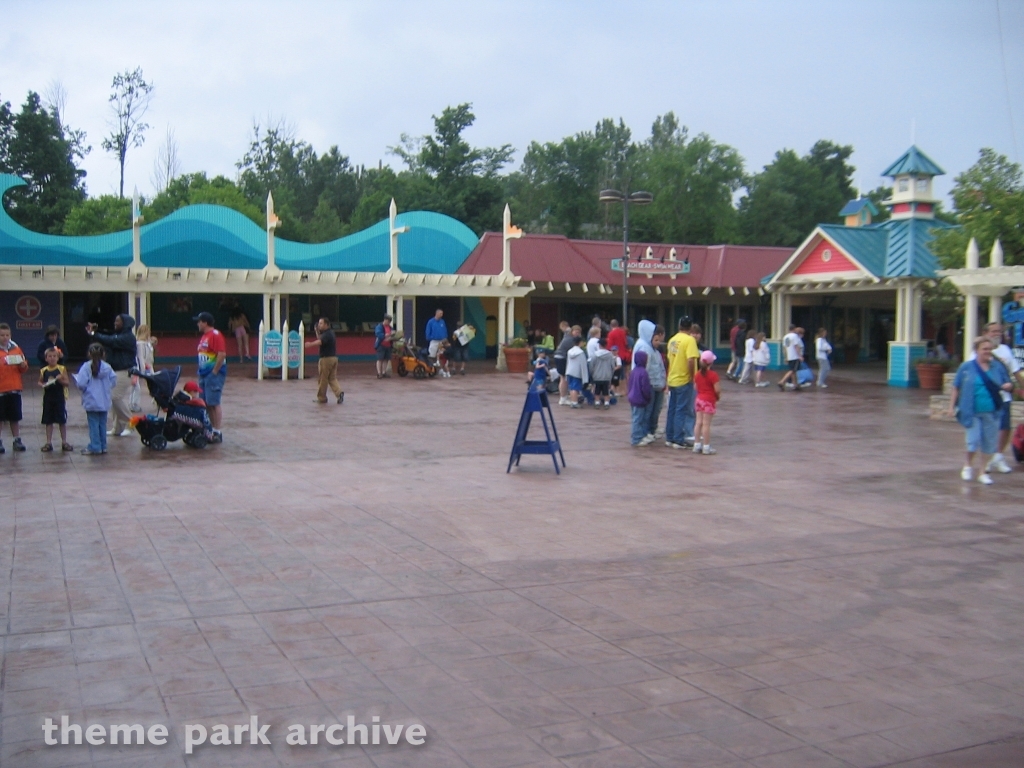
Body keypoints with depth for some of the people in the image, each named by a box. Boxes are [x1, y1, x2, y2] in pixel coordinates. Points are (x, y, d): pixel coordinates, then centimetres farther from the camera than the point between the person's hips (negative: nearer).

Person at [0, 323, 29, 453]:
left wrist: (23, 365, -8)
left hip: (15, 389, 3)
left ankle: (17, 441, 15)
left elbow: (24, 369, 14)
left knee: (15, 417, 8)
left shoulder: (16, 349, 8)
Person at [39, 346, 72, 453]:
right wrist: (42, 385, -11)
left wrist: (61, 380, -24)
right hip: (48, 398, 2)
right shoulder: (43, 370, 2)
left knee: (62, 420, 4)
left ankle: (64, 442, 13)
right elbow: (40, 381, 11)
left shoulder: (62, 369, -4)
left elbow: (67, 382, -5)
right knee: (48, 421, 7)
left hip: (60, 398, -2)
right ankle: (48, 443, 14)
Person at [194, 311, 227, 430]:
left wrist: (214, 372, -18)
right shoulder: (204, 336, 18)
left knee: (214, 403, -9)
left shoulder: (215, 335, -12)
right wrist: (200, 371, 14)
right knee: (206, 404, 10)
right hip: (204, 375, 9)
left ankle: (217, 431, -6)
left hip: (214, 374, -9)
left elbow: (222, 354, -20)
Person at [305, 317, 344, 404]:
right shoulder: (330, 333, 15)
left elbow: (320, 341, -35)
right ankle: (339, 392, -10)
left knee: (322, 379, 2)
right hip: (334, 358, 9)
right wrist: (317, 331, 11)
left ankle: (321, 398, 11)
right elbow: (320, 339, 21)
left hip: (326, 359, -9)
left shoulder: (327, 334, -16)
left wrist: (310, 344, -50)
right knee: (332, 378, 9)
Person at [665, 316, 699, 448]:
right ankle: (678, 440, 1)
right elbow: (690, 360, -24)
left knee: (672, 410, 13)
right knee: (682, 411, -1)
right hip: (684, 381, -7)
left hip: (672, 380, 7)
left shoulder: (672, 340, 8)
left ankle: (669, 438, 18)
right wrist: (692, 377, -11)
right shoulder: (690, 340, -13)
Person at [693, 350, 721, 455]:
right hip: (709, 400, -7)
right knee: (706, 424, -4)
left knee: (699, 422, 10)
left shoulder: (697, 374, 6)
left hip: (699, 399, 7)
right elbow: (717, 389, -17)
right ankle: (706, 447, 0)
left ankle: (697, 445, 13)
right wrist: (718, 396, 2)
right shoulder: (713, 375, -15)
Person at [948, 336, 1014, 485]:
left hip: (992, 412, 2)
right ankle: (969, 466, 24)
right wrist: (952, 406, -1)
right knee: (973, 440, -4)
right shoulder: (966, 367, -1)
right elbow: (955, 387, 3)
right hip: (972, 412, -2)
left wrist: (1008, 386, -11)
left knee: (989, 442, 7)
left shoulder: (998, 367, 5)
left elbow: (1008, 385, 12)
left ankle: (984, 472, 22)